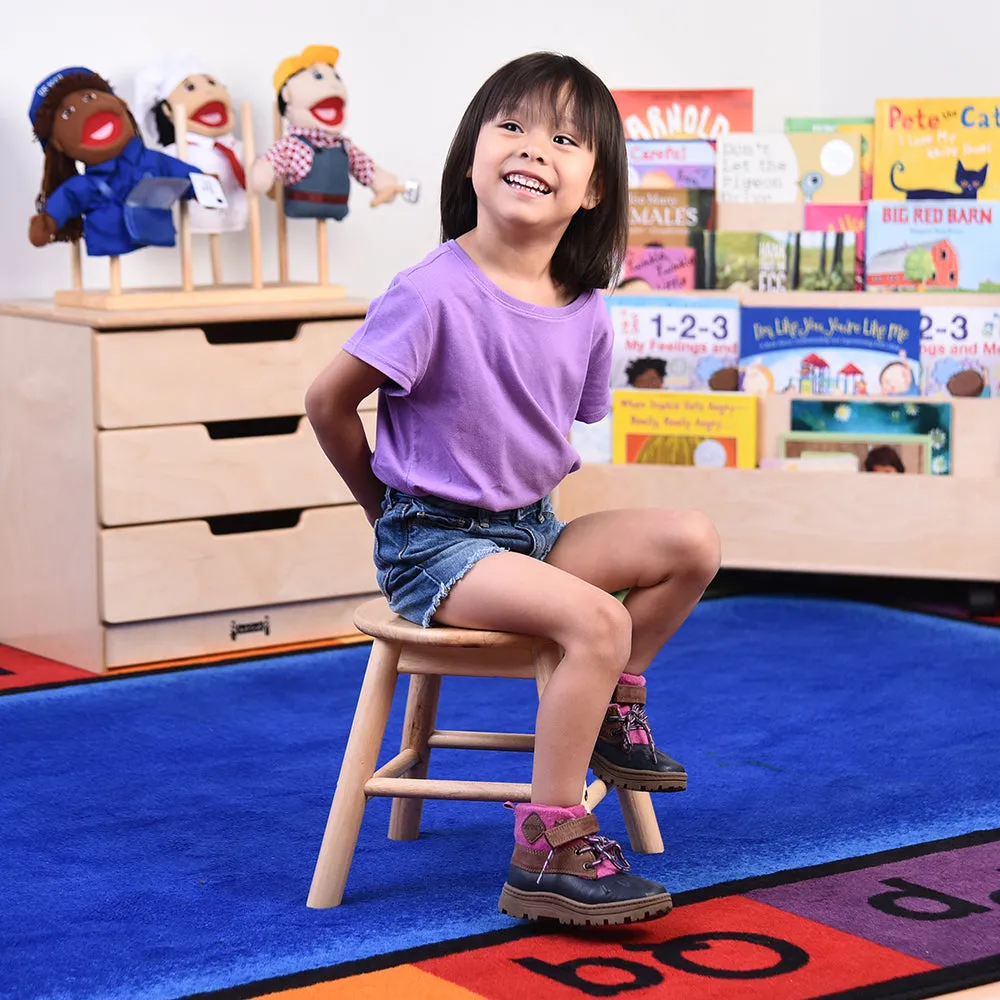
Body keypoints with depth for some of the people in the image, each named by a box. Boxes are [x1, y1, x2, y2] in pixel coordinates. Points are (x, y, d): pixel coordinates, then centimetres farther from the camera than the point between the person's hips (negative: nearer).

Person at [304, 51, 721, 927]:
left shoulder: (586, 312, 0)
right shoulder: (434, 294, -19)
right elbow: (328, 402, -9)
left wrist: (523, 500, 6)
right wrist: (387, 506, 3)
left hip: (529, 527, 7)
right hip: (433, 544, -7)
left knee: (691, 542, -9)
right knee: (595, 619, -27)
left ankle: (610, 707, 12)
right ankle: (549, 852, -21)